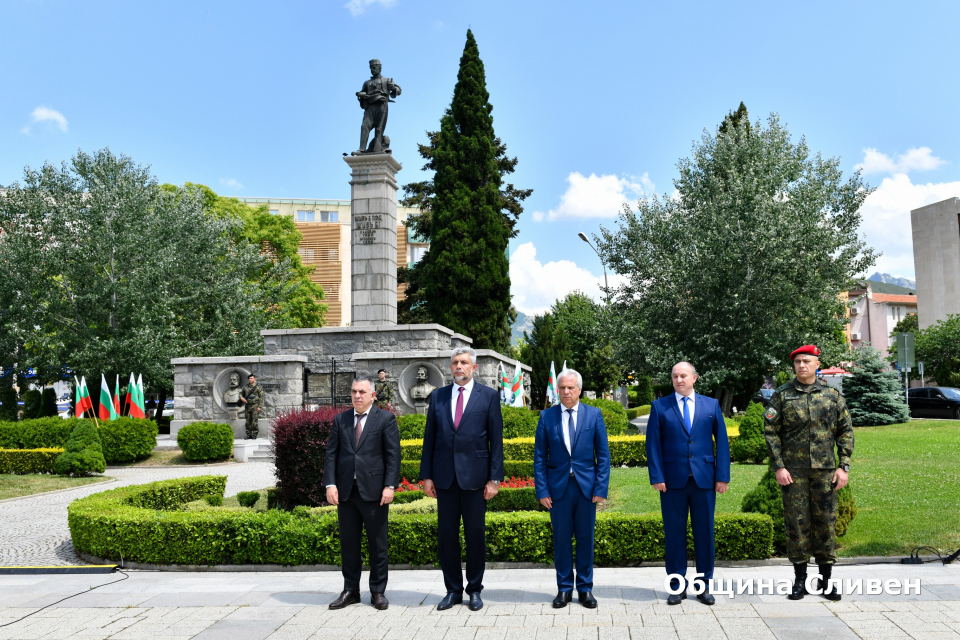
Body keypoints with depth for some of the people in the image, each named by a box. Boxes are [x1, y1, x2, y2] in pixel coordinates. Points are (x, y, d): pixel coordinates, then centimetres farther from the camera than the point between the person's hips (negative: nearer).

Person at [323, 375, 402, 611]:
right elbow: (331, 454, 8)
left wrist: (389, 486, -13)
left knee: (377, 544, 4)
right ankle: (350, 590, 21)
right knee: (348, 543, 10)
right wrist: (330, 484, -4)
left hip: (374, 492, -3)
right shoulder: (340, 420, 11)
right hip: (346, 491, 3)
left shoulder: (386, 419, 1)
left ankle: (378, 592, 15)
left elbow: (393, 455, -4)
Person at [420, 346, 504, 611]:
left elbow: (496, 440, -1)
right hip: (445, 477, 3)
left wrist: (494, 478, -6)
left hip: (475, 476, -2)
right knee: (446, 535, 6)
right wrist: (426, 475, 4)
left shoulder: (488, 396, 2)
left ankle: (474, 590, 19)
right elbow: (429, 438, 10)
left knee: (475, 535, 5)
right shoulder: (438, 396, 9)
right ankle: (453, 590, 19)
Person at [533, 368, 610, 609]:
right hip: (558, 487, 0)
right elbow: (539, 457, 3)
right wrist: (542, 490, -4)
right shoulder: (546, 416, 3)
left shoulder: (594, 415, 3)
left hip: (586, 487, 0)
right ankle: (564, 588, 18)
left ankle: (585, 588, 20)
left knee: (586, 539, 7)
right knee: (561, 539, 6)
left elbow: (603, 454, 3)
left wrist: (601, 488, -5)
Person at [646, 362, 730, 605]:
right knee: (674, 534, 4)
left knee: (704, 533, 7)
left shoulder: (711, 405, 9)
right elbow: (653, 445, 2)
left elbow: (722, 442, 7)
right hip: (673, 480, -1)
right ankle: (677, 586, 14)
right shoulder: (659, 407, 5)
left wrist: (723, 476, -1)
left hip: (704, 480, 1)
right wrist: (657, 477, -7)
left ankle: (704, 585, 19)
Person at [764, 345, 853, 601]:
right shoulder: (781, 395, 1)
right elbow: (771, 431, 0)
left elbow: (845, 431, 8)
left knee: (826, 521, 5)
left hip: (825, 469, 1)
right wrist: (779, 467, -8)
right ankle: (800, 579, 13)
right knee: (796, 522, 2)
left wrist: (843, 466, 1)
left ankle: (826, 580, 17)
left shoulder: (832, 395, 6)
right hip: (793, 470, -1)